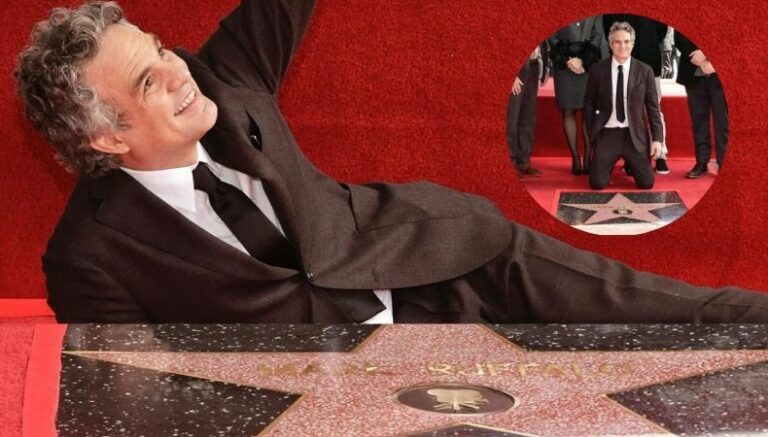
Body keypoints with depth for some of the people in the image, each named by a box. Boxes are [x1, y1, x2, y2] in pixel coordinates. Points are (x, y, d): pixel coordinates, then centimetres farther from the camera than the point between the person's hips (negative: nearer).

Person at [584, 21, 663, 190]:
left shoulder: (644, 71, -1)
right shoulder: (597, 70, -3)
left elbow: (653, 107, 2)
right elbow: (589, 104, 7)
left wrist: (657, 138, -3)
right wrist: (592, 132, 2)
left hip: (634, 135, 1)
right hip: (607, 134, 0)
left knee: (646, 183, -5)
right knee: (597, 183, -9)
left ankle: (630, 164, 31)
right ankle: (608, 164, 29)